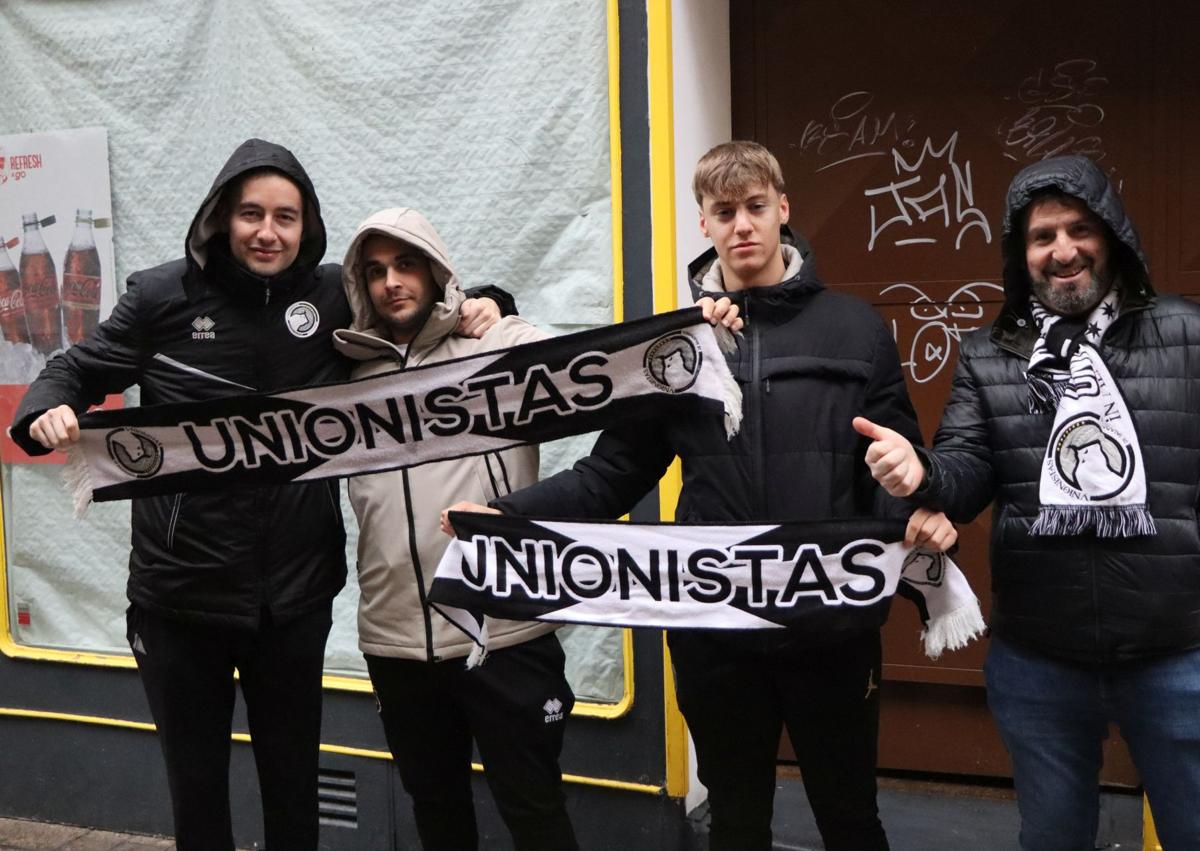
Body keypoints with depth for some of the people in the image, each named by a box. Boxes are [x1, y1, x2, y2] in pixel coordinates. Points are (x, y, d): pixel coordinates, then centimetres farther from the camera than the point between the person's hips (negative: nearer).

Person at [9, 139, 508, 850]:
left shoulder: (335, 296, 1)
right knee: (196, 779, 14)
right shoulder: (165, 296, -3)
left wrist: (479, 307, -5)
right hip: (182, 587, -1)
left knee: (294, 778, 17)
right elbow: (81, 370, 5)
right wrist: (47, 410, -16)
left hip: (296, 590, 1)